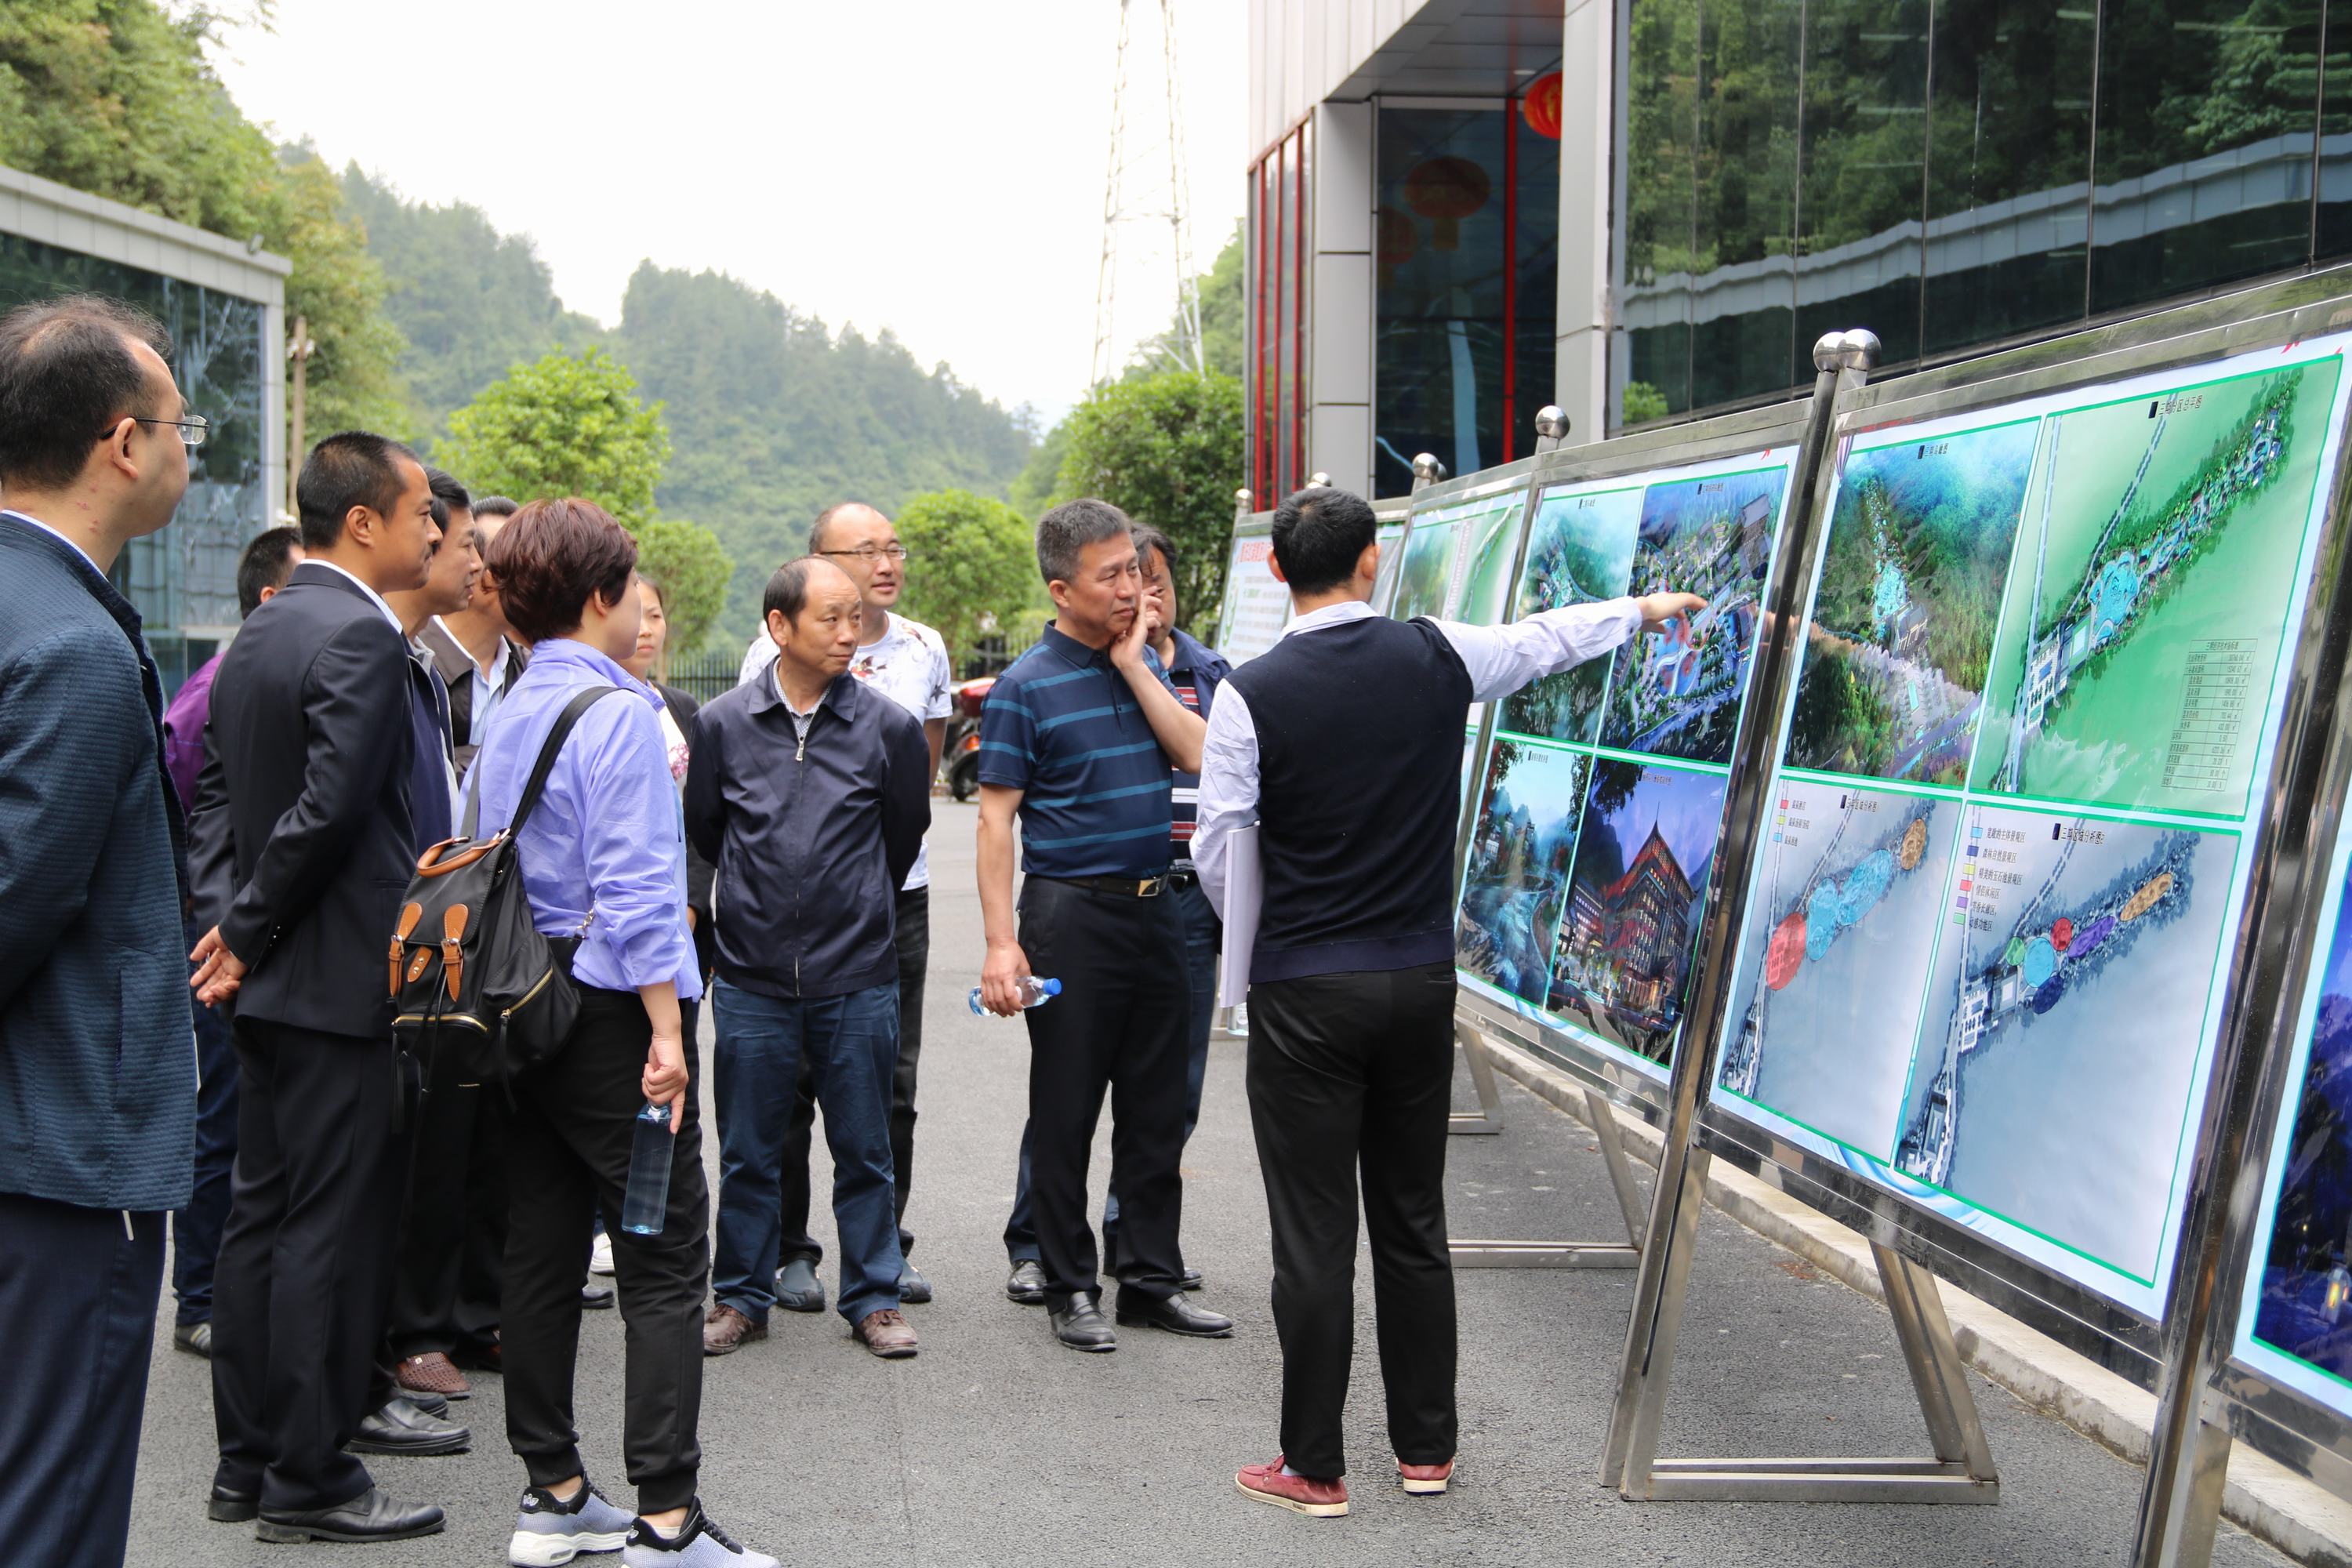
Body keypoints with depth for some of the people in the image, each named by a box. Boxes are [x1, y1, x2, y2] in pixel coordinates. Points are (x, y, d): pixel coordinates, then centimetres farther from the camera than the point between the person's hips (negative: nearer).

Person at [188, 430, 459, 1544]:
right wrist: (248, 932, -12)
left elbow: (215, 787, 16)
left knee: (263, 1214, 14)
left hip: (266, 983, 10)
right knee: (332, 1225, -2)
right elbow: (330, 807, -24)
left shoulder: (257, 634, 13)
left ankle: (247, 1462, 22)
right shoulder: (360, 637, -17)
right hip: (337, 980, -10)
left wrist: (241, 922, 10)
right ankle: (308, 1481, 5)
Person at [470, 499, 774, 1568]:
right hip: (609, 1012, -8)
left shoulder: (504, 717, 12)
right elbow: (634, 888, -18)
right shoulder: (619, 711, -13)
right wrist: (665, 1032, -17)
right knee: (664, 1265, -5)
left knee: (541, 1256, 11)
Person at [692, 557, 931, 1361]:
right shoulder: (722, 723, -1)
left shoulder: (888, 726, -2)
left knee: (864, 1150, 8)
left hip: (858, 978, 0)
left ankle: (873, 1298, 20)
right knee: (748, 1152, 9)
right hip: (753, 977, 0)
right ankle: (740, 1297, 22)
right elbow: (703, 827, 13)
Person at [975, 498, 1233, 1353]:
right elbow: (995, 817, -9)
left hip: (1154, 906, 6)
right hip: (1072, 909, -6)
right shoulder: (1026, 688, -7)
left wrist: (1134, 664, -7)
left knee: (1156, 1107, 11)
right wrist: (1001, 941, -16)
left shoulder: (1144, 663, 10)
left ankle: (1152, 1278, 21)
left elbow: (1198, 755, -2)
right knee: (1065, 1113, 2)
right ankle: (1069, 1288, 13)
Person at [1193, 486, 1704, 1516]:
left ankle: (1313, 1469, 10)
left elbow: (1219, 851, -5)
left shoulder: (1252, 694, -10)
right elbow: (1546, 639, 18)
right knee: (1414, 1224, 14)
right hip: (1423, 979, 4)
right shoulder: (1437, 657, -1)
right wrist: (1643, 609, 37)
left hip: (1304, 994, -3)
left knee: (1315, 1237, 2)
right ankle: (1426, 1449, 23)